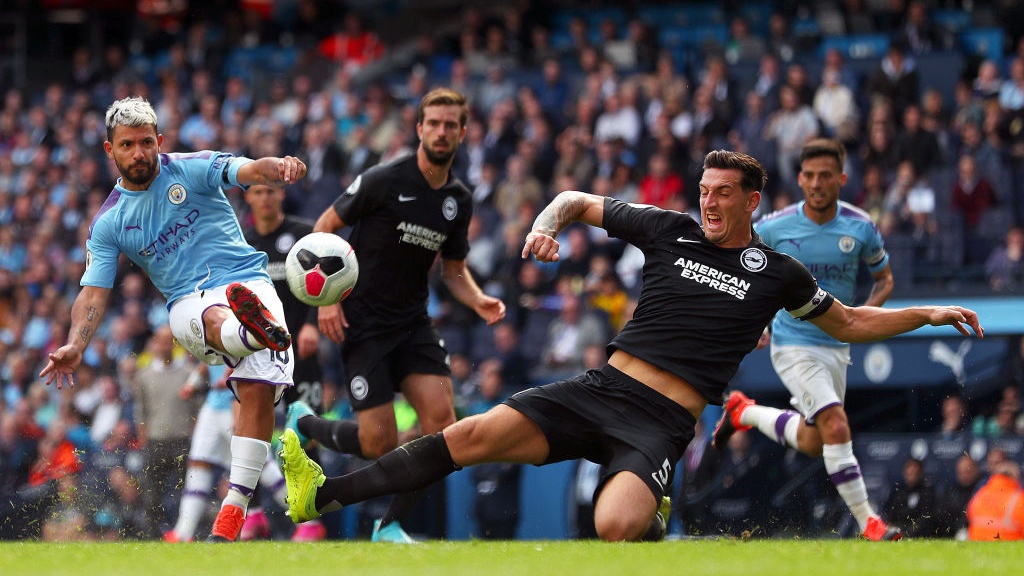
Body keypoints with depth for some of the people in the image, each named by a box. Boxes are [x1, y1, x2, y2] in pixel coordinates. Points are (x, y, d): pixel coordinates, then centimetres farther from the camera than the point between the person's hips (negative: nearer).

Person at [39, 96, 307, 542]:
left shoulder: (191, 169, 6)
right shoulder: (108, 223, 11)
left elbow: (249, 171, -11)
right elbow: (94, 291, 5)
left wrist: (279, 167, -36)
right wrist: (75, 346, -14)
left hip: (248, 282, -1)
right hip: (188, 303, 1)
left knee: (257, 388, -23)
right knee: (215, 320, -38)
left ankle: (235, 506, -22)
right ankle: (259, 333, -73)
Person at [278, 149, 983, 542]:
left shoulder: (777, 273, 9)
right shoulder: (672, 229, 11)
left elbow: (850, 323, 22)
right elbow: (578, 200, 20)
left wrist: (927, 313, 12)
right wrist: (546, 225, -1)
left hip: (661, 424, -2)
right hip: (600, 389, 2)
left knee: (616, 527, -33)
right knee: (474, 435, -18)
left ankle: (656, 519, 6)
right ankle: (322, 494, -21)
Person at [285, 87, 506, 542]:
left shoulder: (459, 200, 6)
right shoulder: (384, 180, -12)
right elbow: (324, 228, -5)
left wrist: (478, 300, -3)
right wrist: (327, 298, -13)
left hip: (412, 323, 6)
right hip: (362, 323, -5)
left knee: (441, 420, -14)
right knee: (380, 442, -11)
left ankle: (391, 526, 2)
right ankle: (303, 424, 22)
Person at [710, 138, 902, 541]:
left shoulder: (860, 228, -6)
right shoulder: (774, 228, -11)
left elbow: (884, 280, 8)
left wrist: (863, 313, -13)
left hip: (837, 346, 5)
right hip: (793, 344, -5)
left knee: (813, 444, 16)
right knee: (836, 427, -22)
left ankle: (744, 412, 39)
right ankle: (868, 524, -19)